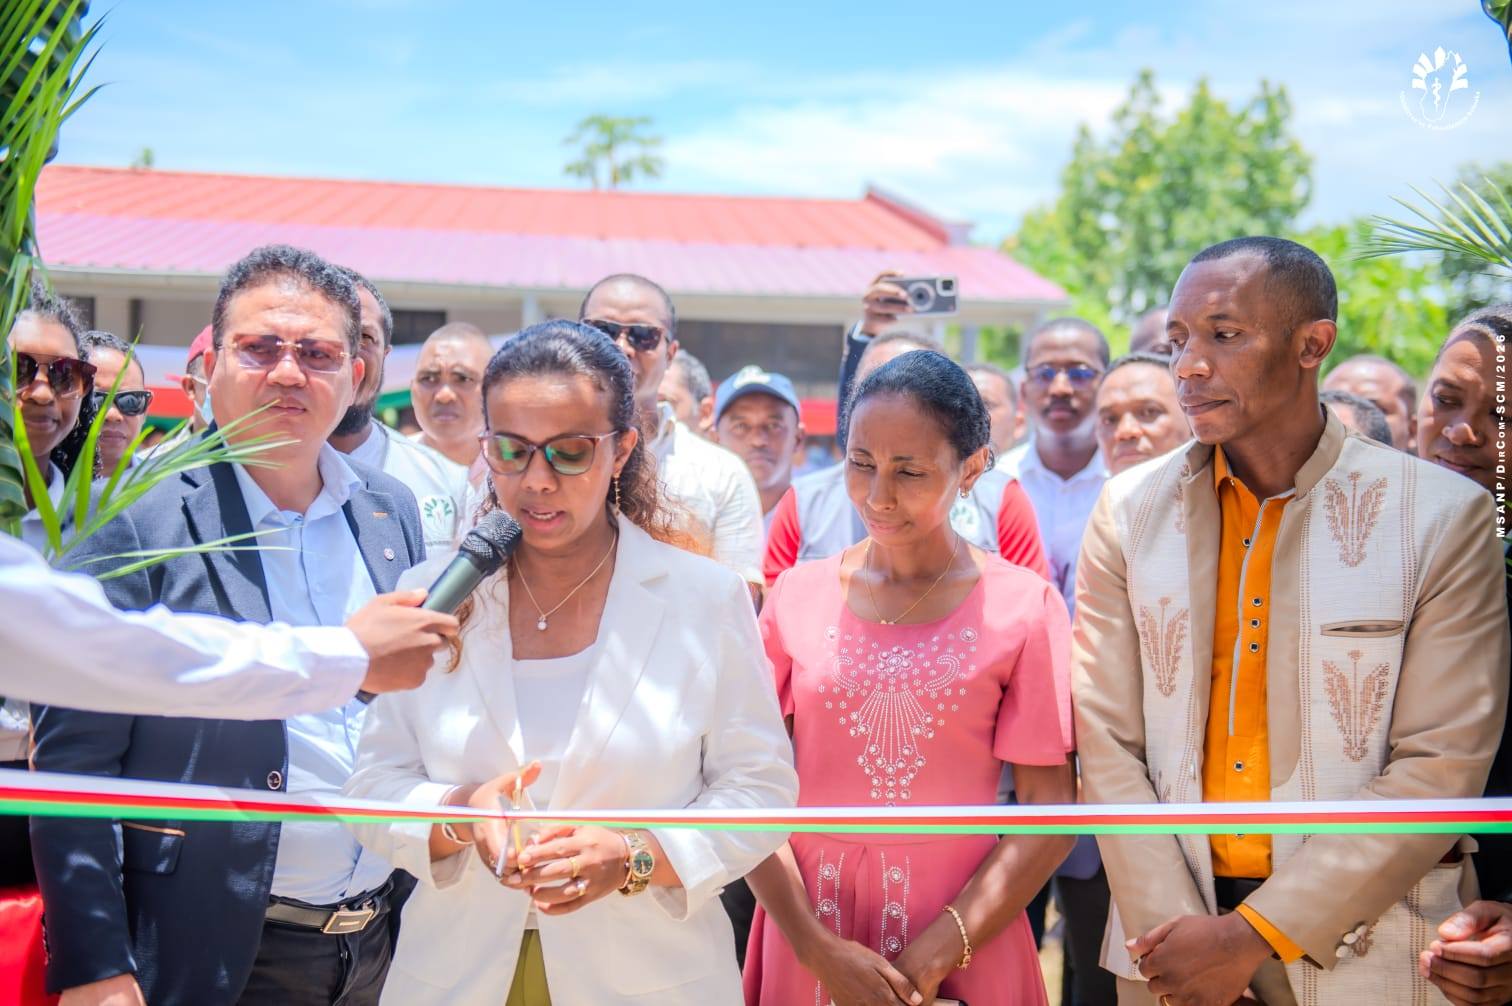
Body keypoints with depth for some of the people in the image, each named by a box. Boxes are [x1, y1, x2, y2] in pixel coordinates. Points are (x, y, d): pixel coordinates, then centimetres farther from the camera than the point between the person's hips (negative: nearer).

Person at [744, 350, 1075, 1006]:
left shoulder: (1024, 607, -6)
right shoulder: (797, 596, -1)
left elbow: (1050, 812, -7)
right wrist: (817, 948, -12)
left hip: (965, 934, -1)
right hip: (808, 923, 2)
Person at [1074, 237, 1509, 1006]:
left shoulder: (1445, 517, -8)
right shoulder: (1129, 510, -2)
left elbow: (1440, 768, -11)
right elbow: (1108, 745, -3)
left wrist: (1253, 936, -14)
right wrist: (1170, 932, -14)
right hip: (1171, 944, 2)